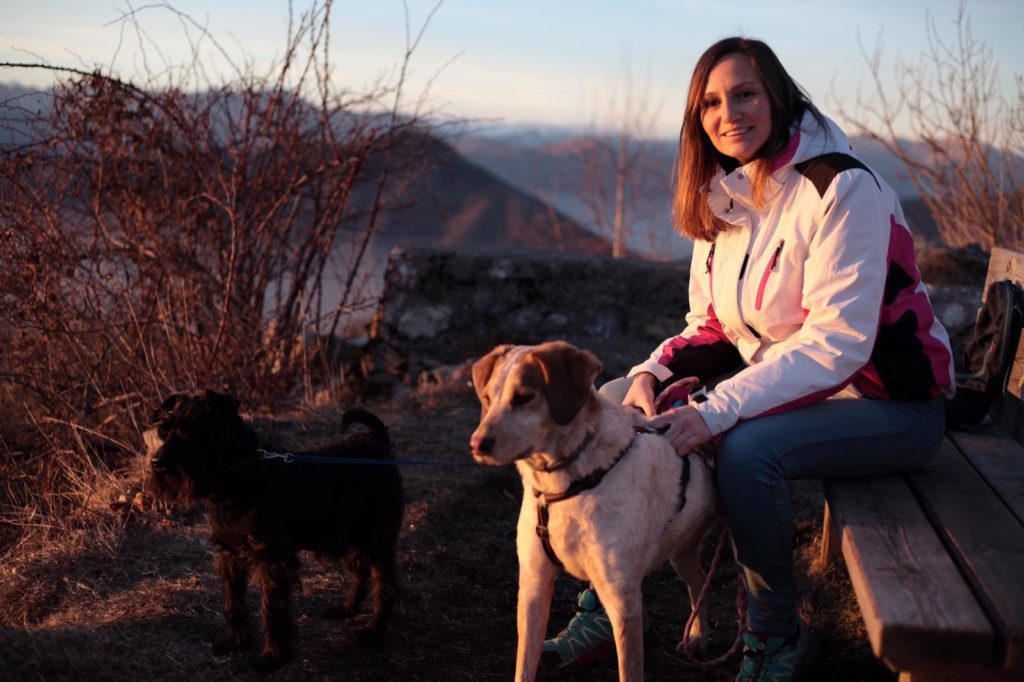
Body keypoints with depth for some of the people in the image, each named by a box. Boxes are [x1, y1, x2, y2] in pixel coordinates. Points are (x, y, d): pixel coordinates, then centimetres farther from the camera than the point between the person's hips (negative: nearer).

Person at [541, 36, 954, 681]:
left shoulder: (840, 187, -20)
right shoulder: (723, 198, 4)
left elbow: (837, 341, -26)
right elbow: (712, 326, 8)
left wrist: (716, 411, -32)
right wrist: (652, 373, -13)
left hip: (886, 400, -7)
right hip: (781, 381, 7)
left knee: (748, 449, -34)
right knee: (621, 404, -5)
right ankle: (607, 605, 4)